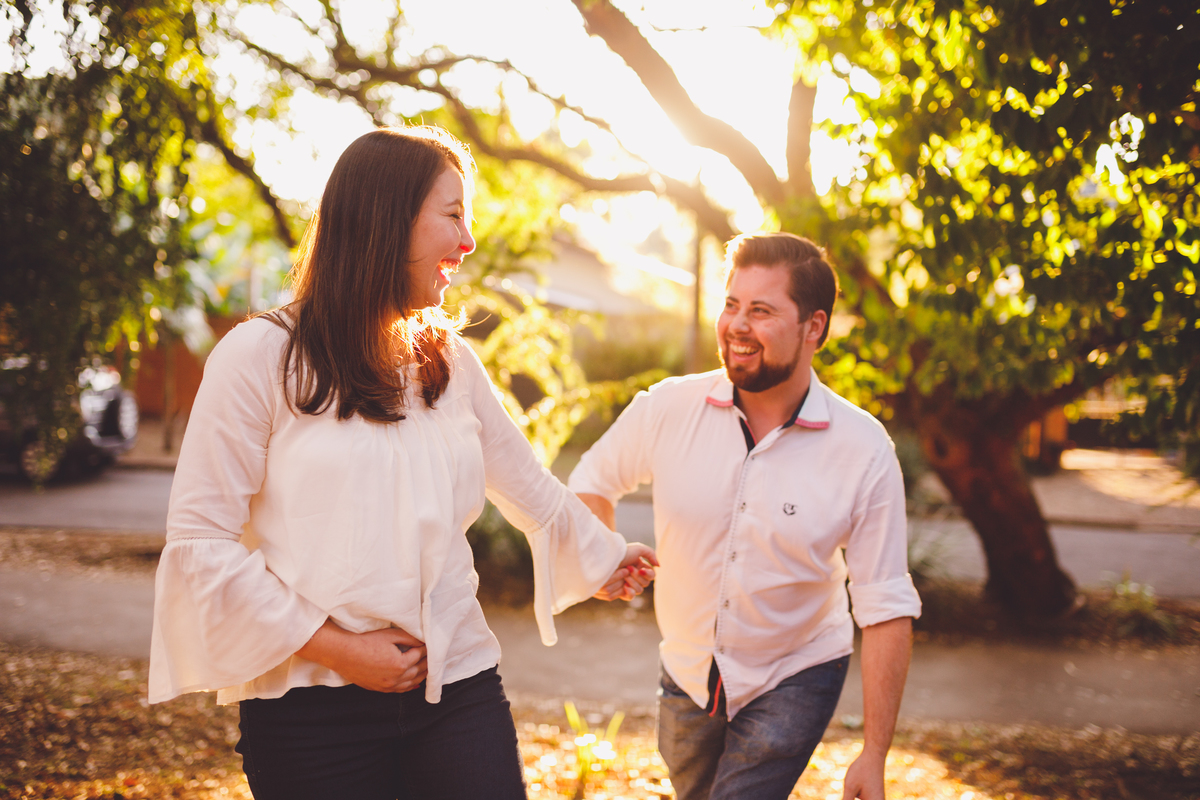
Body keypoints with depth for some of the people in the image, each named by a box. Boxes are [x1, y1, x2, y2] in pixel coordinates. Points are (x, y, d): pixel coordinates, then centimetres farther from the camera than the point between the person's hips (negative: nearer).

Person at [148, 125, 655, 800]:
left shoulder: (451, 362, 10)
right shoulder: (260, 357, -5)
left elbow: (530, 487, 23)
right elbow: (200, 541, -9)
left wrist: (604, 555, 35)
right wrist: (335, 647, -11)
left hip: (458, 687, 4)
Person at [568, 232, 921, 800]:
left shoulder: (864, 450, -19)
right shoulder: (667, 408, -14)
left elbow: (886, 609, -15)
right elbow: (593, 481, 7)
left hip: (794, 681, -3)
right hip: (688, 674, 3)